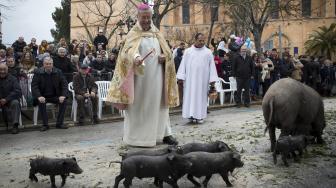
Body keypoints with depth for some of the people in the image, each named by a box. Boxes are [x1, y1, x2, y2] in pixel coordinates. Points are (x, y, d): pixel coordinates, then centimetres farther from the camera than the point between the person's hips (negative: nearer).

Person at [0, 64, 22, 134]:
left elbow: (18, 92, -10)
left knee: (15, 103, -33)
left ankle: (15, 125, -32)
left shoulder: (13, 79, 1)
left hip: (10, 101, -2)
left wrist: (6, 99, -21)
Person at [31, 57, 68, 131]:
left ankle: (59, 123, -13)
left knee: (64, 101, -24)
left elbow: (64, 84, -1)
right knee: (41, 102, -33)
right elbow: (34, 86, -9)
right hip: (43, 96, -1)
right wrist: (39, 96, -27)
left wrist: (63, 95, -19)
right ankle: (45, 124, -19)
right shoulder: (38, 72, -4)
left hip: (55, 96, 2)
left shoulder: (58, 72, 0)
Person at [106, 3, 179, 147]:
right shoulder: (133, 34, -2)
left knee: (158, 105, 9)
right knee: (138, 106, -1)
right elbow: (130, 49, -22)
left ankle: (164, 133, 15)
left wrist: (164, 56, -7)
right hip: (139, 77, -4)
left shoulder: (156, 33, 13)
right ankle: (134, 136, 6)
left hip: (156, 76, 4)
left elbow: (167, 51, 17)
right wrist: (136, 57, -44)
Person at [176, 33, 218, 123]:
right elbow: (183, 64, 4)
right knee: (190, 96, -2)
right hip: (190, 79, 0)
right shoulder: (188, 51, 6)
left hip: (202, 79, 0)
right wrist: (181, 77, -4)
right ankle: (191, 115, 3)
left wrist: (212, 80, -4)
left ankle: (200, 116, 8)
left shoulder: (208, 52, 5)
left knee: (201, 96, 2)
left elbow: (212, 66, 3)